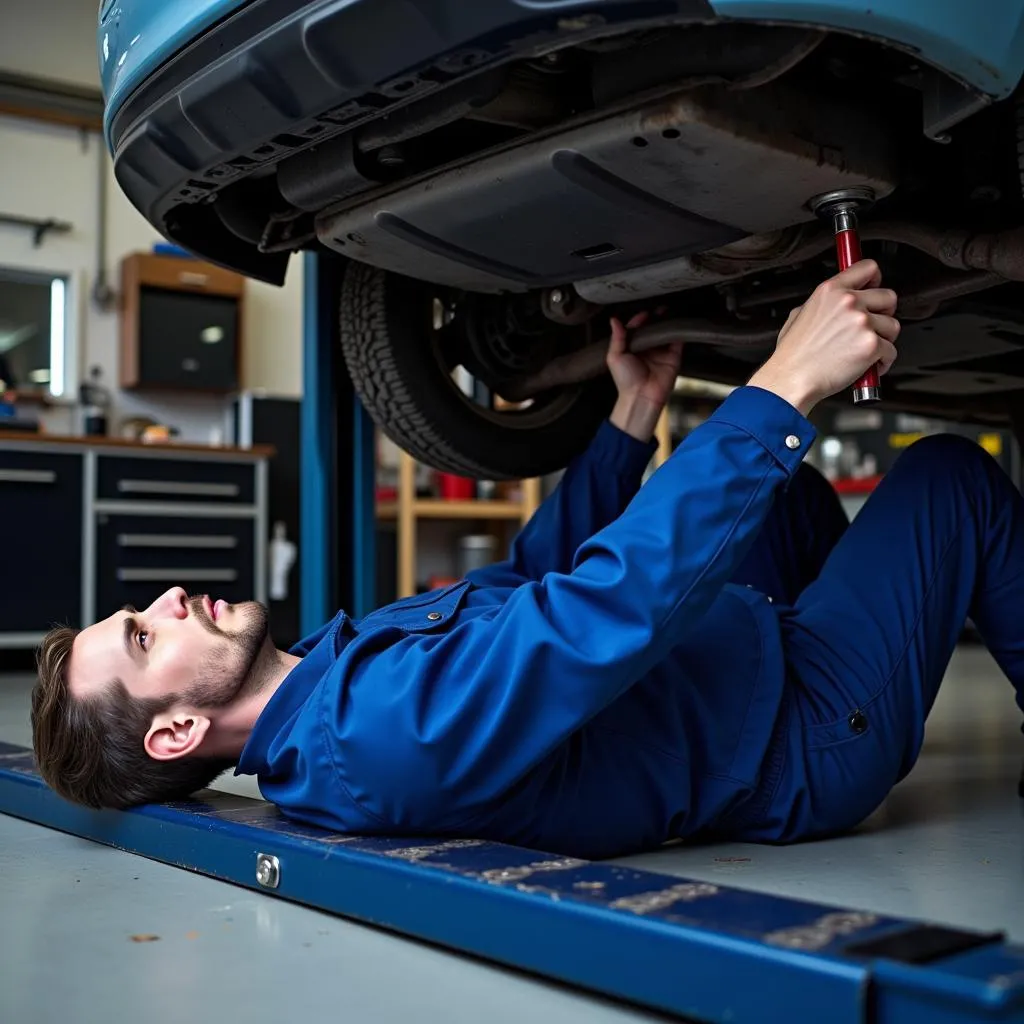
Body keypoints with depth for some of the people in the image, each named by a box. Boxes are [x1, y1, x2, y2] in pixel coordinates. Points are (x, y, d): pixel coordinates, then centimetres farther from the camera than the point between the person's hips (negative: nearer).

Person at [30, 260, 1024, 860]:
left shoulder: (335, 666, -1)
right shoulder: (374, 734, -34)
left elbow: (530, 578, 7)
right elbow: (612, 599, -42)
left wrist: (635, 411, 4)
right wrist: (784, 389, -37)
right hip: (805, 737, -8)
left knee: (789, 488, 23)